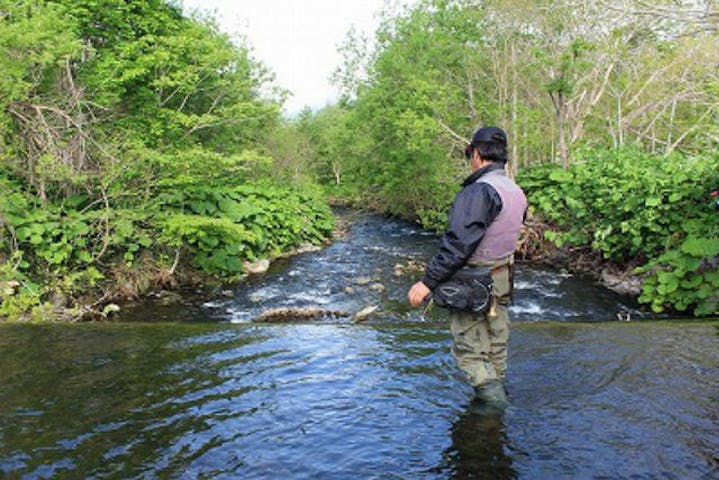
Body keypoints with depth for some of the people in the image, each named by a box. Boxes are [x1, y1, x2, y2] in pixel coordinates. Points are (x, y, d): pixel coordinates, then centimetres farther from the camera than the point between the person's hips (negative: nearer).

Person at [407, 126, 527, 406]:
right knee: (497, 343, 19)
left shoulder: (480, 191, -22)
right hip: (503, 279, 9)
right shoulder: (517, 193, 7)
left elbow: (459, 243, -28)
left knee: (470, 350, 2)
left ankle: (492, 394, 1)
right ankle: (497, 389, 32)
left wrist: (428, 282, -25)